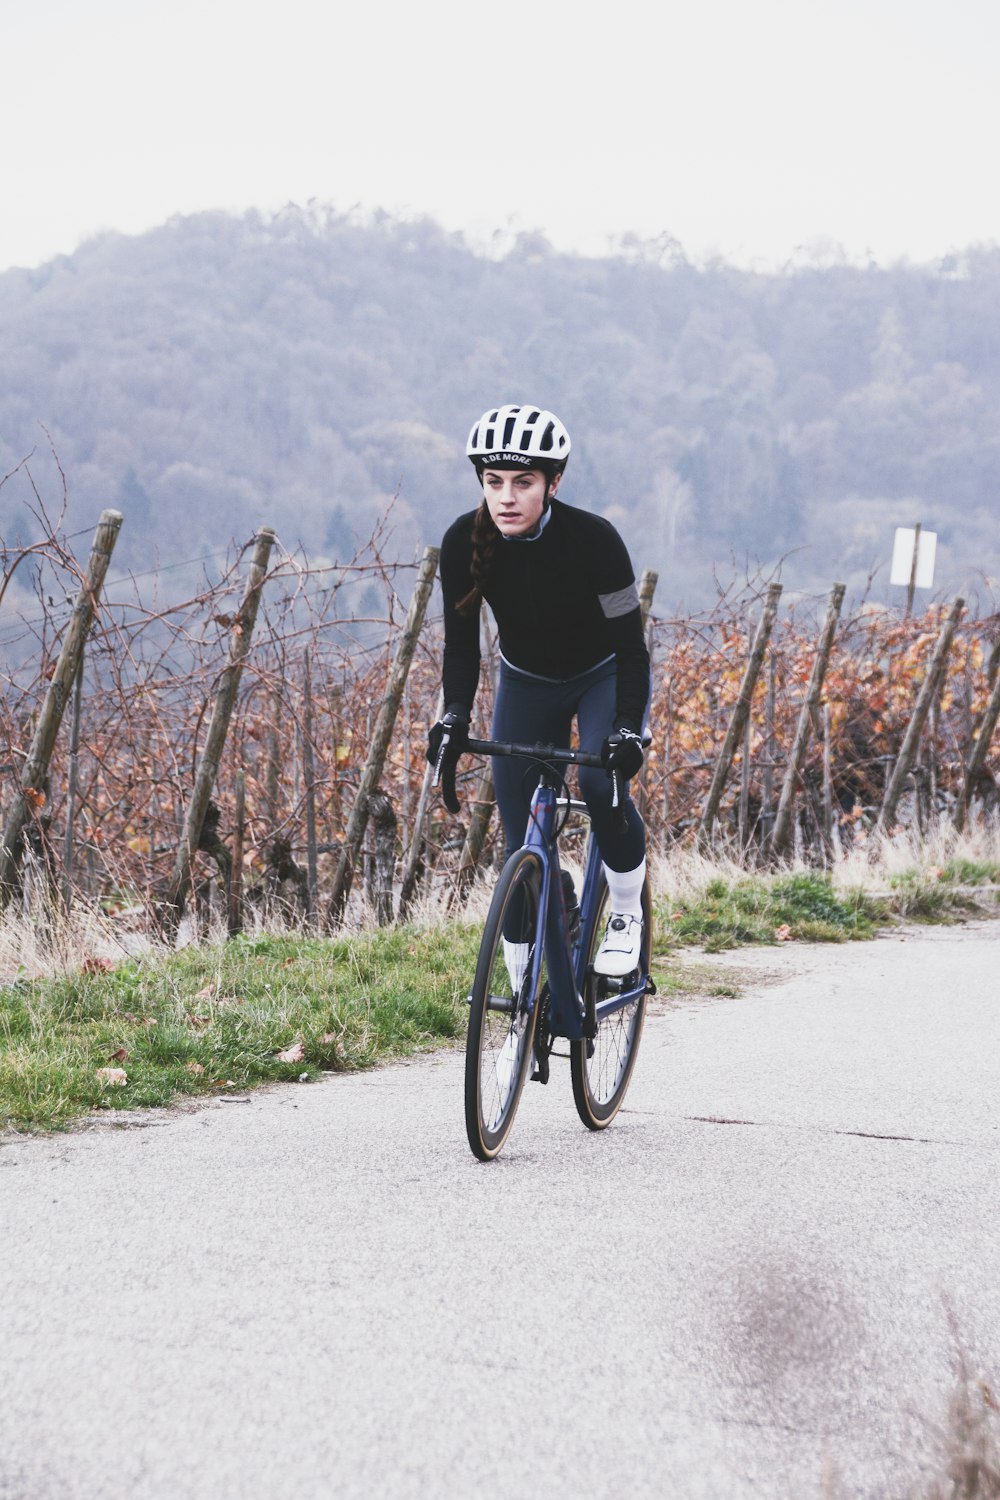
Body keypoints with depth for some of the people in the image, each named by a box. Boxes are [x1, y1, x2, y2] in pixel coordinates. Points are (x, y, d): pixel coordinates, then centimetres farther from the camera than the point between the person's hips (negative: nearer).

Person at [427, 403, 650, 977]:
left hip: (604, 677, -3)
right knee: (522, 842, -3)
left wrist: (628, 729, -40)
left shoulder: (594, 538, -30)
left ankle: (627, 915, -4)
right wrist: (455, 715, -32)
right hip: (527, 682, 3)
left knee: (602, 783, -30)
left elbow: (630, 645, -27)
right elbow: (462, 641, -16)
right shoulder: (465, 541, -22)